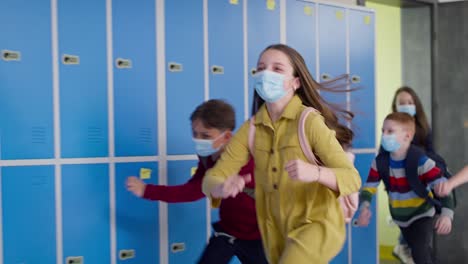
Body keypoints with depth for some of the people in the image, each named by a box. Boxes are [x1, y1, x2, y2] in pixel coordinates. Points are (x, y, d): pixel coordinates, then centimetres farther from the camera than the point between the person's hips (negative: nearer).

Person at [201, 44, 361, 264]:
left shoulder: (310, 121, -17)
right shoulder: (250, 128, -3)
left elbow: (352, 179, -20)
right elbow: (212, 178, -7)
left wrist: (315, 173, -40)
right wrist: (222, 188, -32)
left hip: (317, 224, -5)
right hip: (276, 232, 5)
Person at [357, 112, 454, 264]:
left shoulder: (421, 161, -27)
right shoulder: (380, 161, -13)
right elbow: (369, 187, -8)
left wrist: (446, 213, -45)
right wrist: (364, 207, -29)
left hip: (422, 214, -5)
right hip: (399, 217, 5)